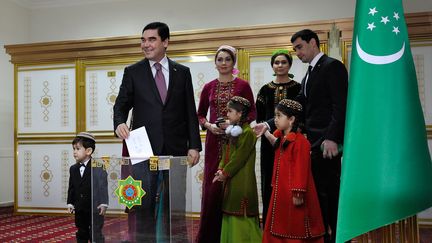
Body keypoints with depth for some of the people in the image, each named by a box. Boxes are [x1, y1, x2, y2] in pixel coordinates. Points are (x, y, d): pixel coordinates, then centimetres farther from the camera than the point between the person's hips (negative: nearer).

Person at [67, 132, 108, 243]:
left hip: (95, 209, -6)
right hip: (79, 209, 6)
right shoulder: (73, 169, 8)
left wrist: (103, 203, -18)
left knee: (95, 234, -1)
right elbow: (71, 188, 12)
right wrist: (70, 203, 6)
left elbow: (103, 186, -13)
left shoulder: (98, 167, -11)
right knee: (81, 234, 16)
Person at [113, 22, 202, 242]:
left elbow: (190, 112, 7)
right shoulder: (133, 72, 6)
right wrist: (119, 123, -18)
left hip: (176, 149, 1)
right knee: (144, 205, 2)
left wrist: (194, 146, 0)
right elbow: (121, 105, 4)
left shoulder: (182, 72, 8)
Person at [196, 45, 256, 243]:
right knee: (212, 185, 3)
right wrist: (208, 125, -6)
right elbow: (200, 115, 14)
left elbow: (252, 113, 0)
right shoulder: (208, 87, 8)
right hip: (214, 141, 2)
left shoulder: (243, 85, 1)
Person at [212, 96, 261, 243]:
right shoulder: (232, 131, 13)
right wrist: (221, 169, -1)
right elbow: (225, 153, 12)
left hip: (242, 181, -9)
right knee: (230, 212, 14)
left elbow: (239, 157, -17)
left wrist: (225, 173, -13)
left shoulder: (247, 133, -15)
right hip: (230, 181, 9)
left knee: (241, 215, -4)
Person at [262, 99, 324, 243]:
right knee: (279, 227, 16)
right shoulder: (281, 138, 8)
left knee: (296, 230, 3)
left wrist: (298, 193, -21)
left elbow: (301, 169, -20)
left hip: (293, 193, -9)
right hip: (281, 191, 9)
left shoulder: (300, 141, -19)